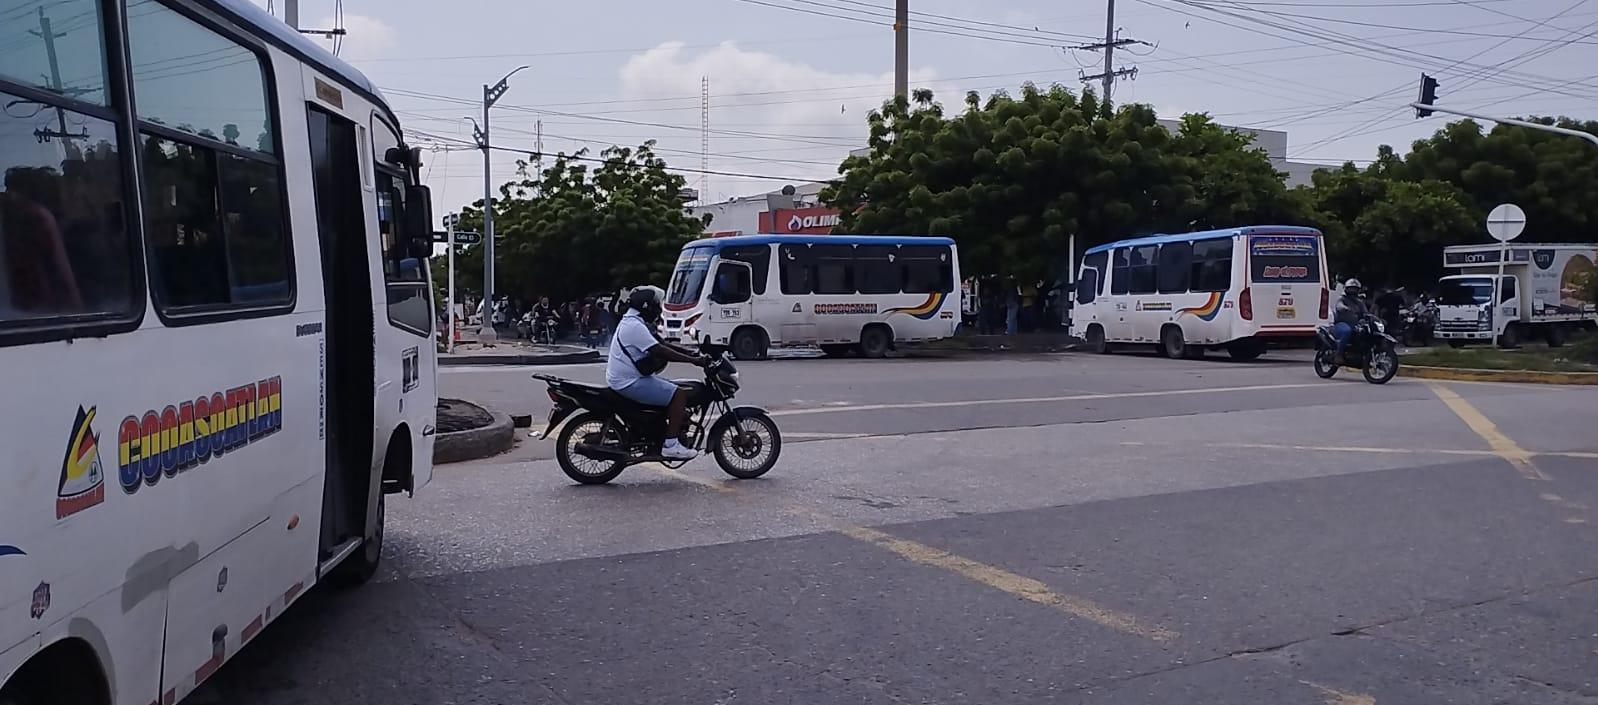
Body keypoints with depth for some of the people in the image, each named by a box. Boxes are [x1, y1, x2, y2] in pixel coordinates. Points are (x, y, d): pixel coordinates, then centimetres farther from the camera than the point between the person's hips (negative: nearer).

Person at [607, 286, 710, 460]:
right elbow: (661, 352, -26)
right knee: (680, 395, -16)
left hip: (633, 378, 11)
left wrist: (690, 353, 11)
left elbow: (661, 344, 19)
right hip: (629, 382, -11)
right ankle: (671, 445, -17)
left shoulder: (633, 322, 16)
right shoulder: (635, 326, -19)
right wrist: (694, 360, -23)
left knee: (675, 389, 19)